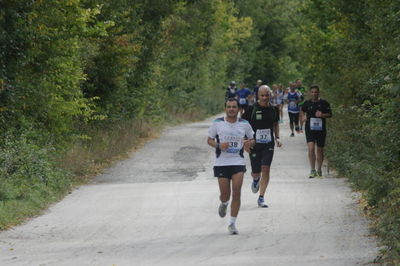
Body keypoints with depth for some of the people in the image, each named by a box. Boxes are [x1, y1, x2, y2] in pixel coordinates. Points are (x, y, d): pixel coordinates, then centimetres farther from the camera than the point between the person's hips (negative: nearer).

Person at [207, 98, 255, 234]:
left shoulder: (244, 124, 4)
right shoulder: (218, 123, 1)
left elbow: (252, 140, 15)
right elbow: (209, 140, 7)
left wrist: (249, 143, -9)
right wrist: (218, 146, -13)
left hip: (238, 162, 0)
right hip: (221, 163, 0)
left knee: (236, 193, -10)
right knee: (225, 194, 1)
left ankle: (232, 223, 0)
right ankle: (224, 204, 40)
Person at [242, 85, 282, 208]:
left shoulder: (273, 109, 2)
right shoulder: (252, 109, -8)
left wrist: (277, 138, 7)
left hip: (268, 144, 2)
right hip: (254, 144, -2)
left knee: (265, 169, -10)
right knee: (256, 172, 3)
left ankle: (261, 198, -2)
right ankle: (256, 180, 43)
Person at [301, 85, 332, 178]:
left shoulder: (324, 103, 0)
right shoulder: (307, 103, 5)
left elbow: (329, 114, 3)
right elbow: (302, 112, 21)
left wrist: (322, 115, -15)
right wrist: (303, 117, 1)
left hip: (321, 129, 0)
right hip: (310, 129, 0)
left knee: (320, 150, 8)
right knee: (311, 148, -16)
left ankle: (319, 170, 23)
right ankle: (313, 170, -9)